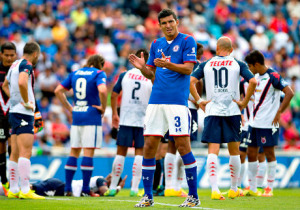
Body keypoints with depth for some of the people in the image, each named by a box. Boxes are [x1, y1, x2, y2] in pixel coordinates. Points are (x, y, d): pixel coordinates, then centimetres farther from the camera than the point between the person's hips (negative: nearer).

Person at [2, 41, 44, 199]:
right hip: (24, 114, -9)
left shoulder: (15, 65, 18)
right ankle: (25, 191, -17)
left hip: (14, 112, 10)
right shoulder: (26, 65, -10)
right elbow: (21, 82, -30)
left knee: (15, 153, 10)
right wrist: (26, 102, -18)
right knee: (25, 152, -12)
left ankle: (13, 190, 11)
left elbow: (5, 85, 34)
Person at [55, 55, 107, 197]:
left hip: (76, 116, 5)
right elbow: (102, 90, -23)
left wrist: (69, 108, 15)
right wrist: (103, 107, -9)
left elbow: (58, 91, 15)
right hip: (92, 117, -5)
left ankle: (67, 189, 9)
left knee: (74, 152, 10)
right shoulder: (99, 74, -4)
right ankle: (85, 190, -4)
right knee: (88, 152, -3)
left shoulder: (75, 73, 14)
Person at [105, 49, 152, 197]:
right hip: (143, 121, -1)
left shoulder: (125, 75, 4)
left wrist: (114, 114, 19)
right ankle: (134, 188, -4)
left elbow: (114, 95, 8)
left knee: (121, 153, 7)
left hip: (125, 120, 2)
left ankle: (113, 187, 9)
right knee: (139, 153, 2)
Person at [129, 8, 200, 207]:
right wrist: (142, 67, -2)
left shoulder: (187, 41, 1)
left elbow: (188, 68, -8)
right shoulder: (156, 44, 17)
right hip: (156, 101, 5)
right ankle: (148, 196, 8)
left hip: (177, 101, -5)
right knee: (149, 146, 1)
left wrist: (167, 64, -22)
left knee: (183, 145, -8)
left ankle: (193, 196, 0)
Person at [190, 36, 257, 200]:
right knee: (234, 152, 13)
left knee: (213, 151, -4)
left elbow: (190, 81, -2)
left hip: (212, 112, 0)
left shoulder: (206, 65, 8)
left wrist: (199, 101, 3)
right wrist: (244, 102, -2)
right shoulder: (238, 64, 4)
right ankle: (234, 189, 20)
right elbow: (252, 82, -10)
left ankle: (214, 189, -19)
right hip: (232, 111, 0)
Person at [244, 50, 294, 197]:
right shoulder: (256, 77, 13)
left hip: (268, 123, -8)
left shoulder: (273, 76, -13)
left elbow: (289, 93, -20)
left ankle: (269, 188, 4)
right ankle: (252, 189, 14)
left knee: (269, 153, -2)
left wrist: (278, 113, -19)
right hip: (254, 122, 8)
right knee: (251, 153, 8)